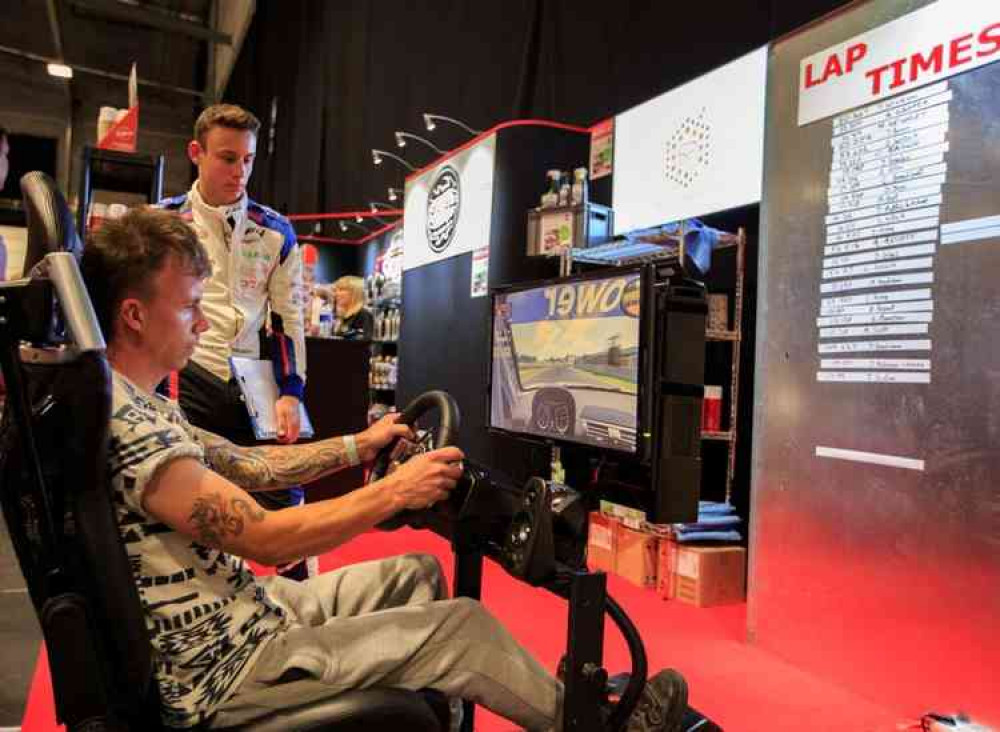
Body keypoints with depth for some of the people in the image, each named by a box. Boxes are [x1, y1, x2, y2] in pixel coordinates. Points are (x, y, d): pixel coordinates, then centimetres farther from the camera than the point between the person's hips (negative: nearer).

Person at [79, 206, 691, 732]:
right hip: (222, 676, -9)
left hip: (243, 609, 10)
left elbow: (244, 465, 13)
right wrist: (395, 491, -19)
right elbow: (264, 538, -26)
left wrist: (359, 446, 13)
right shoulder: (124, 422, -27)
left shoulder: (135, 402, 6)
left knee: (417, 574, 14)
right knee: (462, 625, -6)